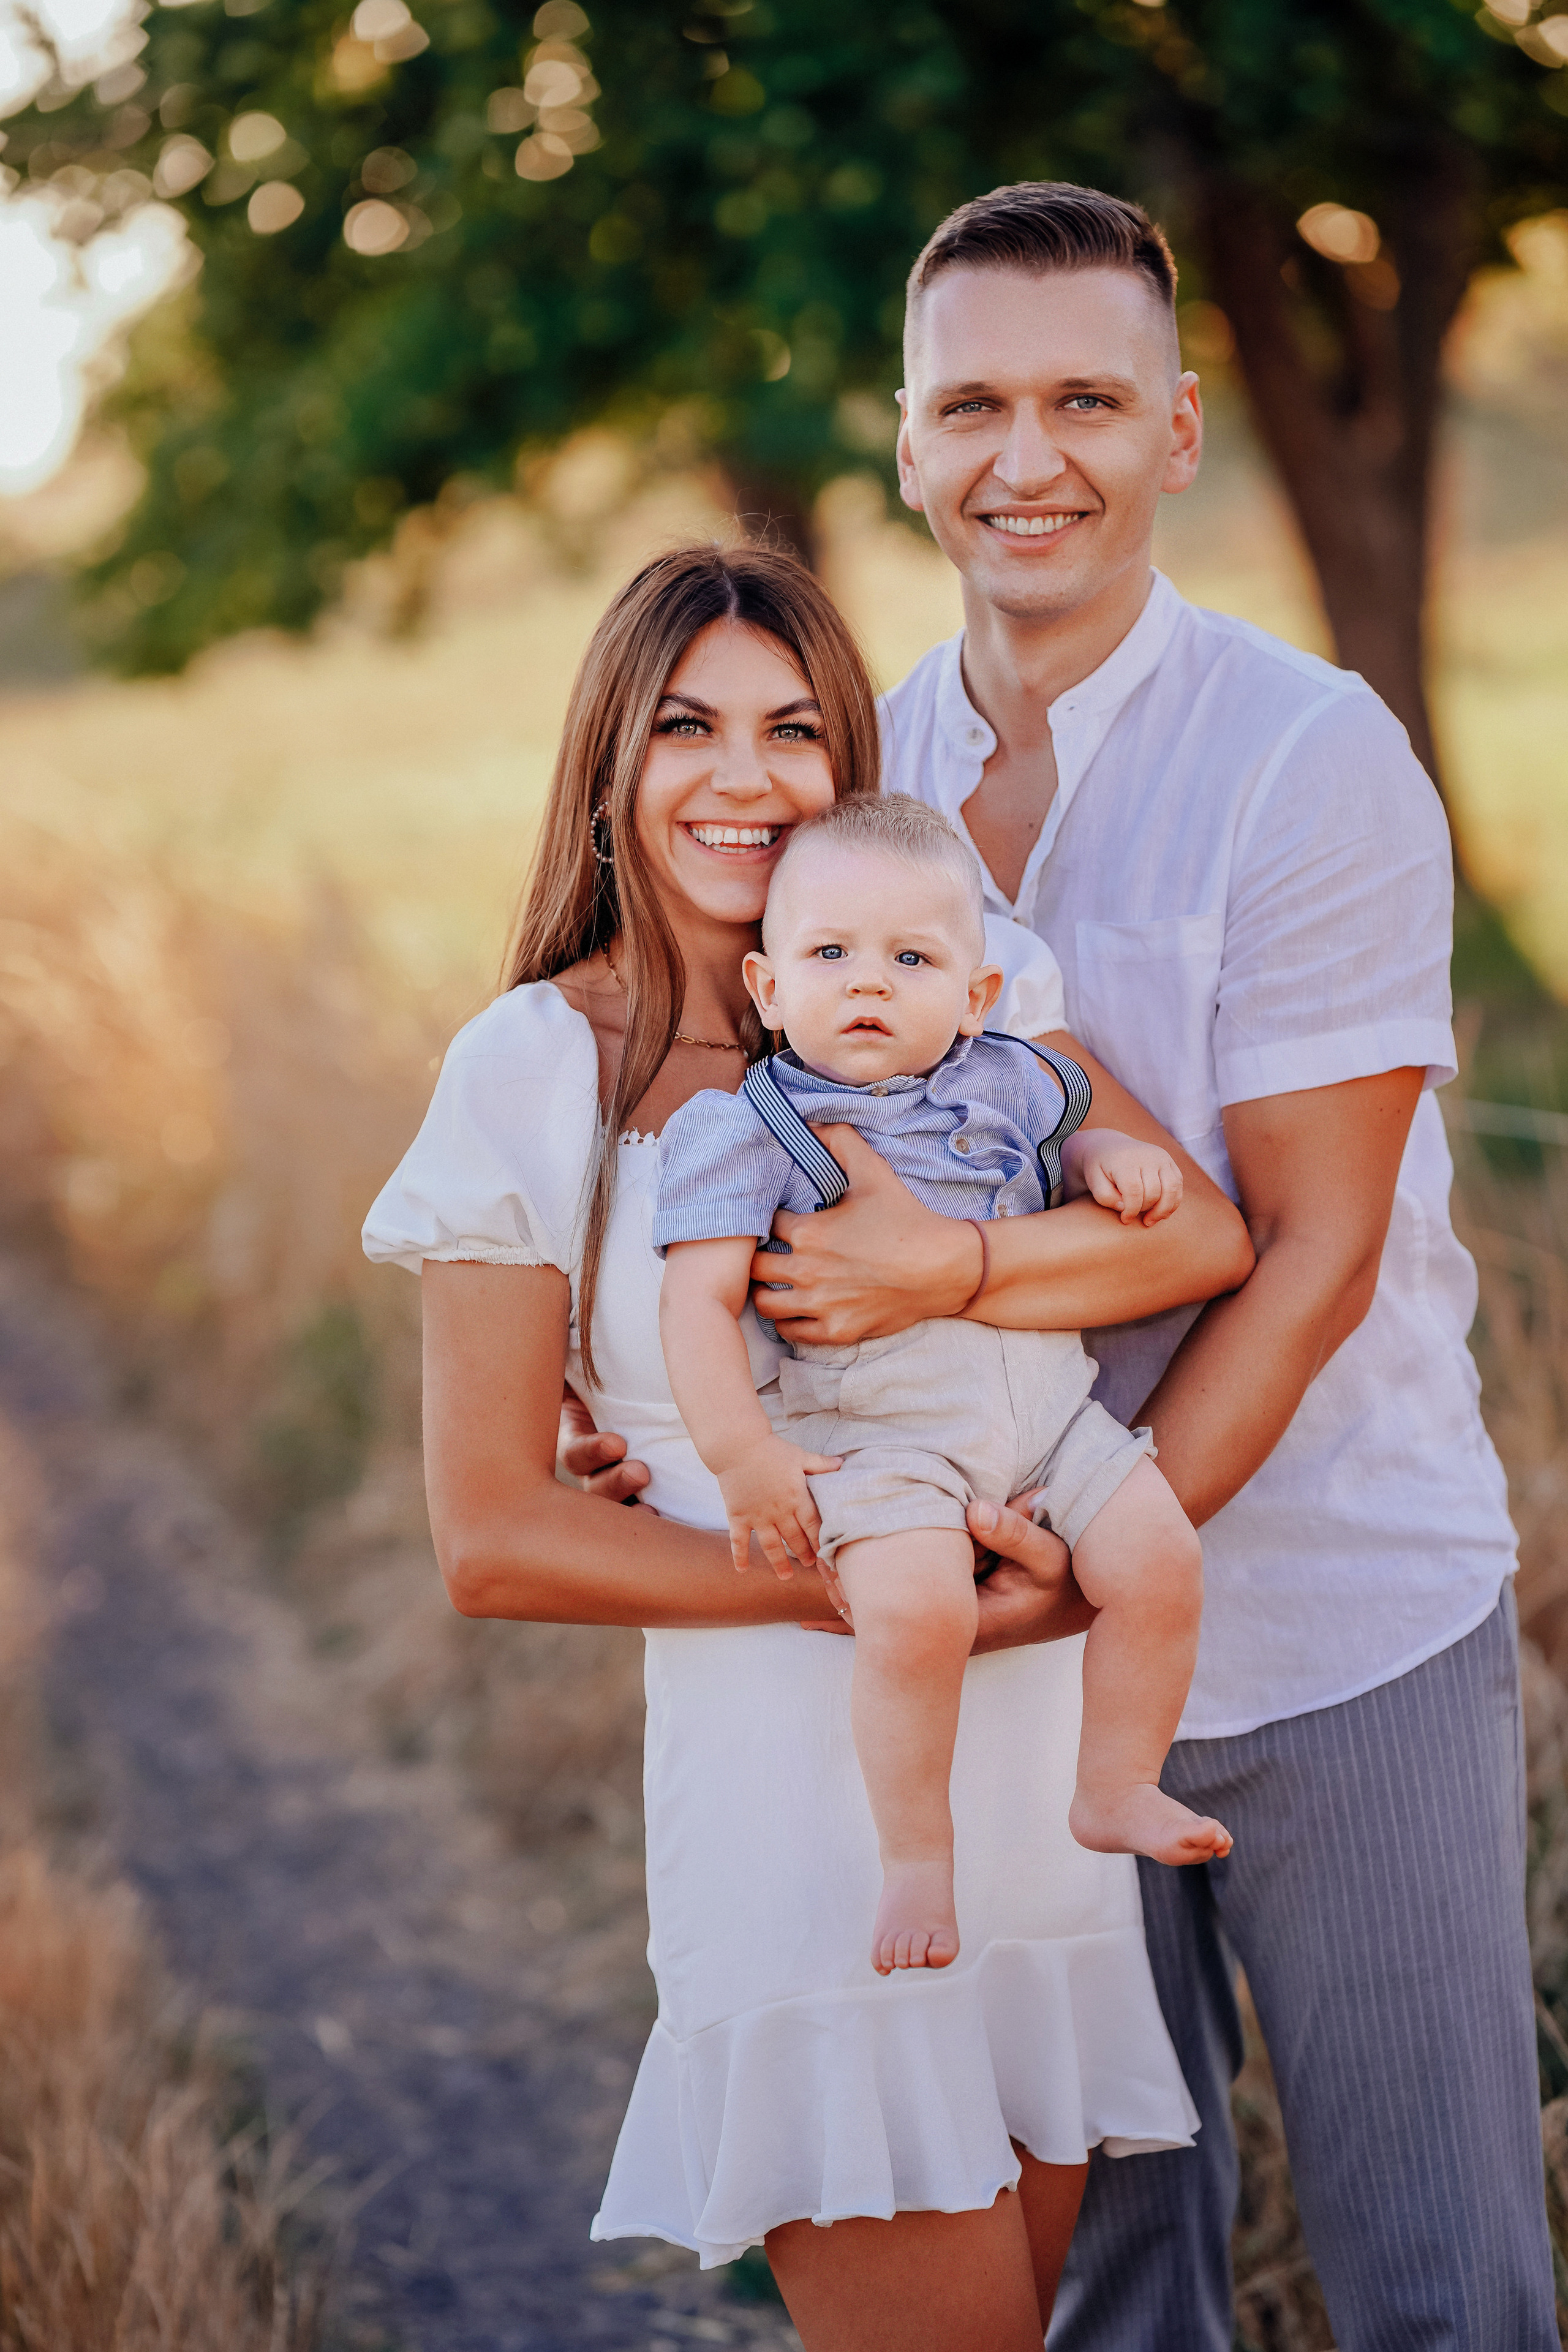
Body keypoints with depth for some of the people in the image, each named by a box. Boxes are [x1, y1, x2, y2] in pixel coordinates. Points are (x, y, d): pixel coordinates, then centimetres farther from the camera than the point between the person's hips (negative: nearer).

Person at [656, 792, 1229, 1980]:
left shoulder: (1006, 1085, 11)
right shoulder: (747, 1132, -3)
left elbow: (1068, 1146, 31)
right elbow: (700, 1298, -8)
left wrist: (1118, 1160, 7)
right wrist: (741, 1456, -16)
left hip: (1052, 1407, 5)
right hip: (878, 1435, -5)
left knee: (1160, 1560, -10)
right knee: (917, 1608, -28)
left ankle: (1117, 1790, 12)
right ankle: (917, 1856, -9)